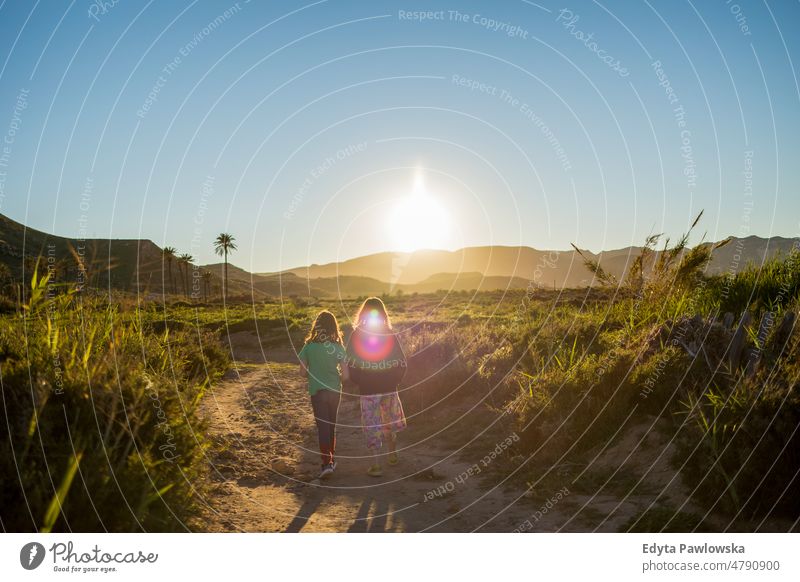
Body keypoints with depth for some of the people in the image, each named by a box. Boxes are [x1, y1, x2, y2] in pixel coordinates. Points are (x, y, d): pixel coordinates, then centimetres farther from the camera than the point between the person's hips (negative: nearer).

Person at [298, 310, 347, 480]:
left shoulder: (309, 346, -8)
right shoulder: (338, 347, -7)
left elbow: (304, 371, -3)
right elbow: (345, 374, -7)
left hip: (317, 391, -2)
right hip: (335, 391, 2)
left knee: (323, 427, 1)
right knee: (332, 426, 17)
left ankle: (327, 463, -9)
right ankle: (331, 458, 29)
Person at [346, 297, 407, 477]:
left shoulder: (357, 335, -8)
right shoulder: (390, 334, -4)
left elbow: (350, 363, -7)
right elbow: (401, 362, -2)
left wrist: (359, 382, 6)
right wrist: (394, 380, 10)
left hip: (367, 389, -2)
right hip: (389, 388, 2)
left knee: (372, 426, 5)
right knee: (390, 421, 22)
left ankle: (376, 465, 5)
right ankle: (392, 454, 35)